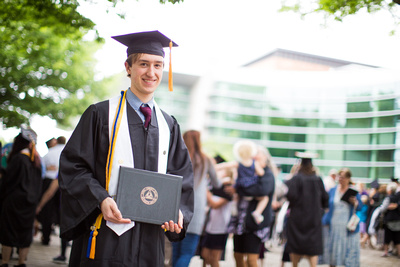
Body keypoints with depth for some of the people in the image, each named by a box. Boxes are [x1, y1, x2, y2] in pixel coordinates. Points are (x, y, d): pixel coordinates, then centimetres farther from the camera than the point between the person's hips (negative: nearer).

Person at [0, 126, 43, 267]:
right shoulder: (36, 160, 7)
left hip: (14, 200, -6)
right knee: (25, 231, 10)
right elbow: (38, 182, 13)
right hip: (30, 202, 6)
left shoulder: (17, 158, -14)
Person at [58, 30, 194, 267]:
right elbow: (73, 166, -4)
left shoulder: (169, 125, 12)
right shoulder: (102, 114, -1)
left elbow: (181, 177, 12)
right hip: (108, 236, -3)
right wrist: (100, 200, -19)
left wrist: (178, 212, -6)